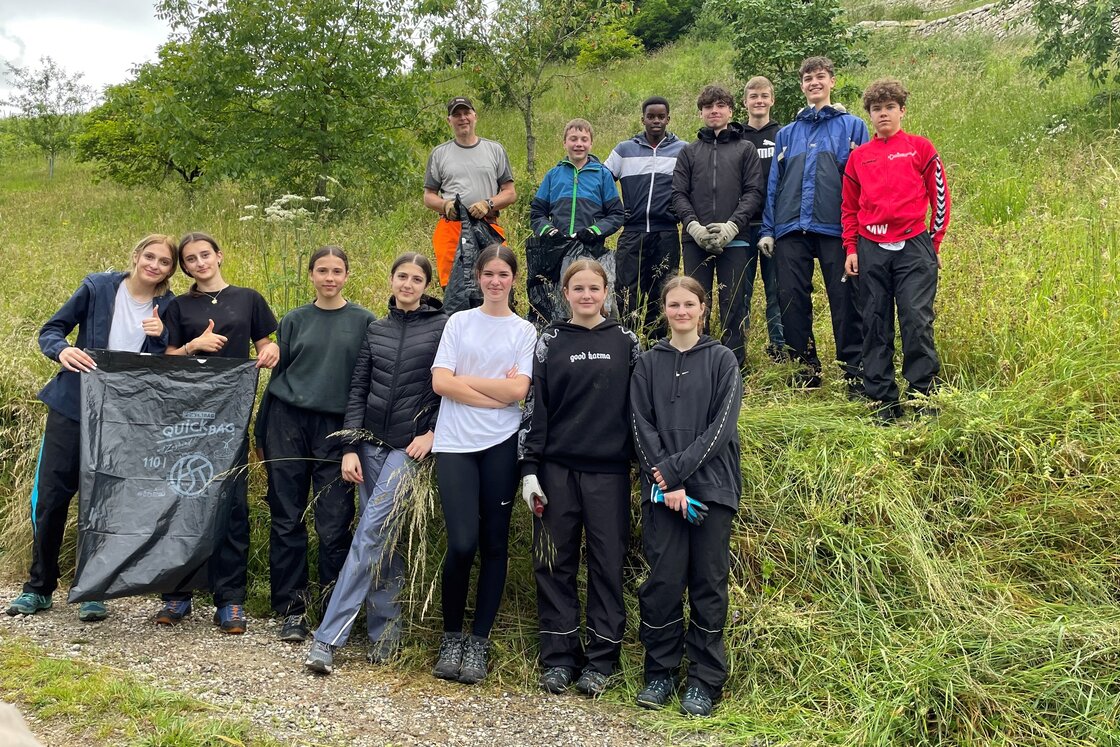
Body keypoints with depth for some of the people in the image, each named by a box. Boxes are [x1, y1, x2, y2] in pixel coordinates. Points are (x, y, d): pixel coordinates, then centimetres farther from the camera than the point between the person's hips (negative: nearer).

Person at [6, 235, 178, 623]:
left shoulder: (170, 308, 0)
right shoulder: (98, 287, -2)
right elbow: (51, 330, 2)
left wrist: (161, 336, -18)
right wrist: (62, 350, -21)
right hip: (73, 406, 0)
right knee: (51, 496, 3)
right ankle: (38, 587, 19)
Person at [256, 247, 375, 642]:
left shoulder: (364, 321, 4)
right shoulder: (294, 321, 10)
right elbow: (278, 373, 13)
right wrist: (263, 433, 10)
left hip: (336, 429, -2)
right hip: (288, 423, 2)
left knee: (335, 526, -2)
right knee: (287, 521, 3)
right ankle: (292, 609, 13)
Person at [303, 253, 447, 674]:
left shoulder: (443, 327, 0)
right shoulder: (375, 330, 11)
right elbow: (357, 390, 8)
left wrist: (432, 433, -10)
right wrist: (350, 448, 0)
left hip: (409, 446, -4)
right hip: (370, 443, 4)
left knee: (371, 533, -12)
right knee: (384, 539, 6)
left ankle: (328, 637, -10)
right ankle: (385, 634, 15)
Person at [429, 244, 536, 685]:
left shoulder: (524, 332, 8)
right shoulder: (459, 323, 9)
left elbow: (518, 390, -5)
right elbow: (440, 382, -3)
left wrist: (465, 379, -4)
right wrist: (496, 392, -7)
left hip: (501, 445, 1)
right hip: (455, 444, -1)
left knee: (494, 543, 5)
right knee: (462, 543, -10)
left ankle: (479, 641, 17)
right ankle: (451, 636, 11)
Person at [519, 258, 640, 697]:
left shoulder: (625, 341, 7)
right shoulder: (550, 342, 6)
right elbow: (535, 406, 4)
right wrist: (529, 469, -2)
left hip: (609, 469, 0)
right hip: (557, 468, 0)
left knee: (607, 562, 3)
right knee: (555, 563, 4)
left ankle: (601, 659, 14)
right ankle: (559, 657, 15)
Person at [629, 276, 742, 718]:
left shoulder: (722, 360, 5)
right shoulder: (648, 364, 10)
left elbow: (722, 427, -5)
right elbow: (642, 427, 2)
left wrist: (677, 467, -13)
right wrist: (666, 484, -10)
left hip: (712, 486, -1)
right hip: (661, 490, 1)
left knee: (708, 584, 3)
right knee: (663, 582, 0)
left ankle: (704, 681, 14)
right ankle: (660, 673, 16)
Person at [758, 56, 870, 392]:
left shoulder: (852, 126, 10)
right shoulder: (786, 134, 18)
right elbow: (773, 184, 16)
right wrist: (767, 230, 8)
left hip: (836, 228, -3)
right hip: (791, 229, 3)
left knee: (844, 300, -4)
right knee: (792, 300, 2)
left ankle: (855, 371, 2)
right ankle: (805, 368, 14)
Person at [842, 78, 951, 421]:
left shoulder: (921, 148, 5)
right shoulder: (858, 156, 13)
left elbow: (940, 197, 6)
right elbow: (849, 207, 17)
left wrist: (934, 243, 4)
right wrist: (851, 249, 9)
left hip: (913, 247, -3)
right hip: (871, 250, 3)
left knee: (917, 321, -9)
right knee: (876, 326, 4)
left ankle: (924, 394, 1)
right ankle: (884, 400, 12)